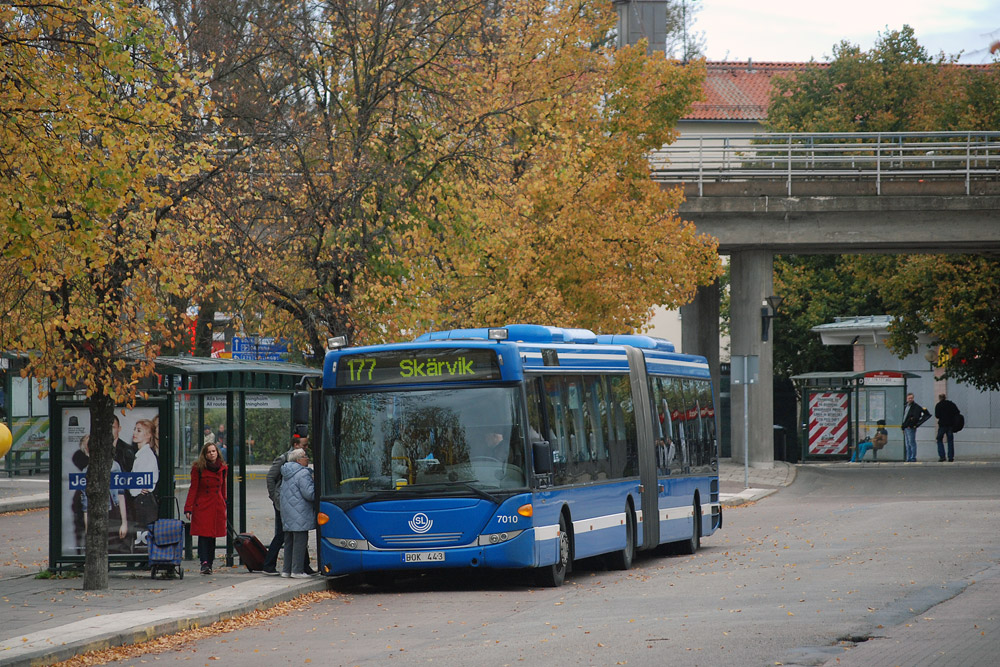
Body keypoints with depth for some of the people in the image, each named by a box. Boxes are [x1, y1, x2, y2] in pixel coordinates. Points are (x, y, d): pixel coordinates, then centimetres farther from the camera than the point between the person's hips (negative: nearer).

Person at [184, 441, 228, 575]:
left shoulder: (222, 468, 9)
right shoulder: (198, 468, -3)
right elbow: (193, 489, -4)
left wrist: (224, 506, 20)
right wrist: (188, 508, -9)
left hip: (217, 507, 4)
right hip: (202, 506, -4)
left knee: (213, 536, 6)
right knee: (203, 535, -12)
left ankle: (209, 564, 13)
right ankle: (204, 563, -18)